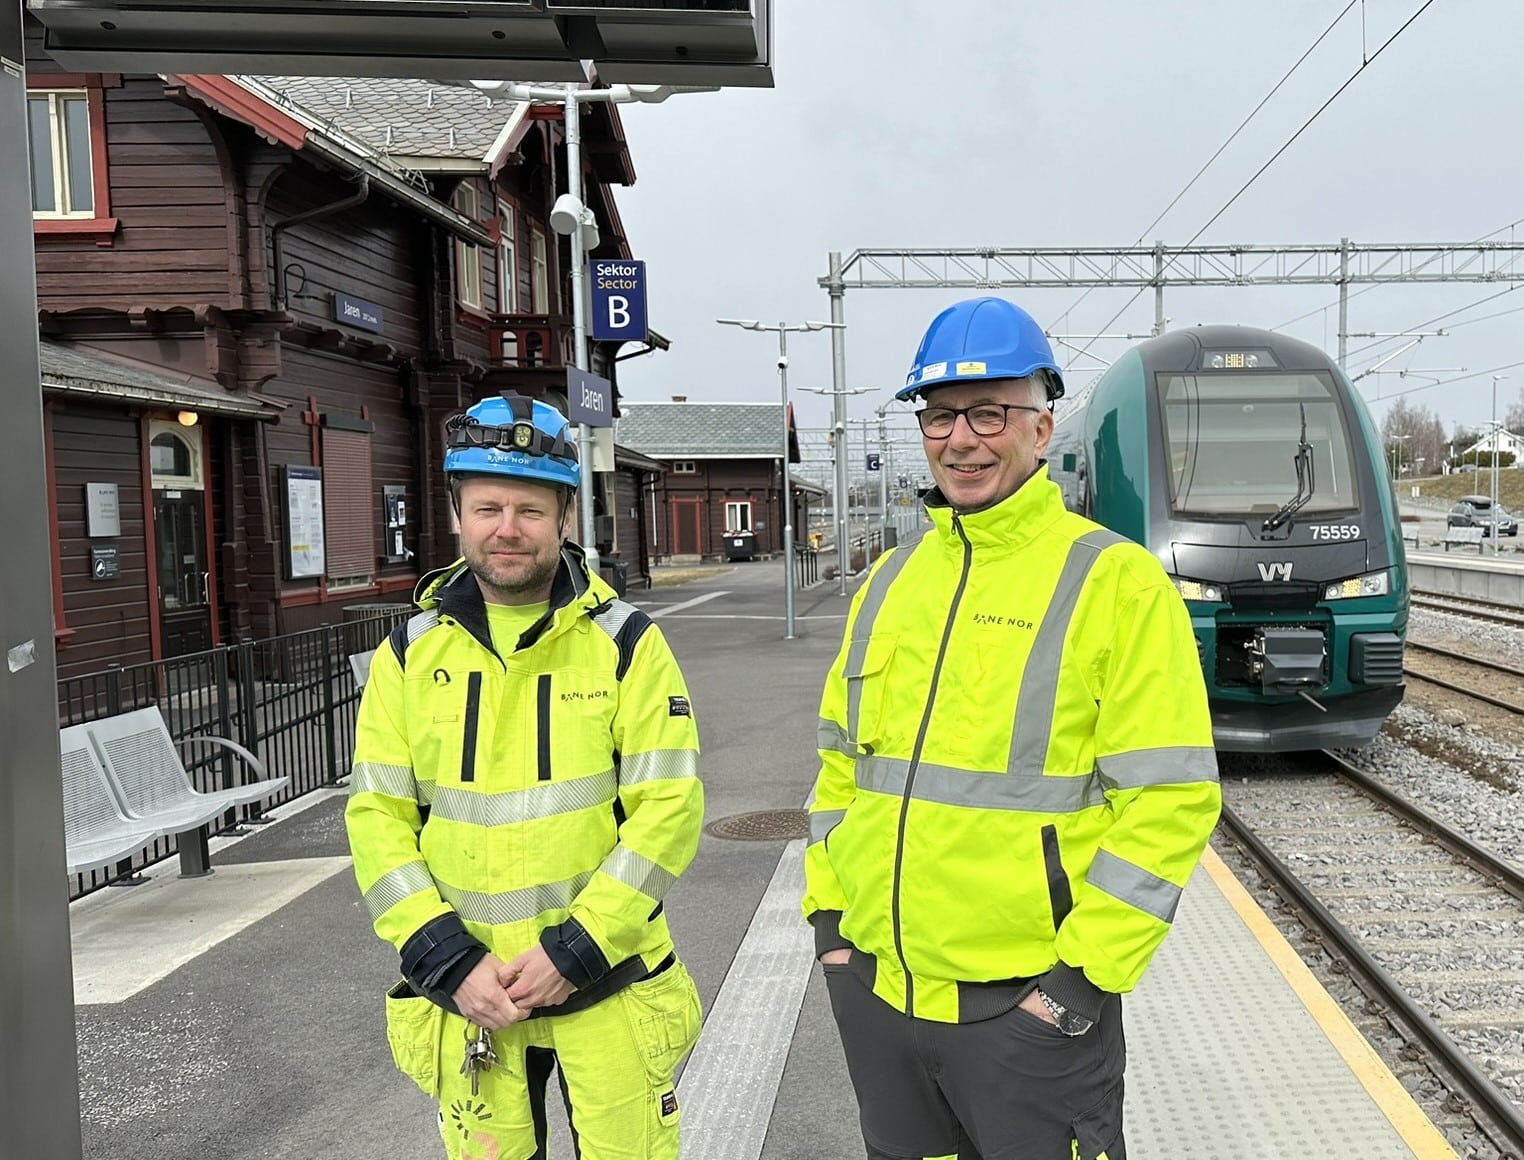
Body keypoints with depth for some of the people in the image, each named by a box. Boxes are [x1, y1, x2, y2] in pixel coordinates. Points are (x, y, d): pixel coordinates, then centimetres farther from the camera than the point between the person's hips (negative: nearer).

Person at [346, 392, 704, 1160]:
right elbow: (377, 818, 1)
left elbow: (669, 807, -10)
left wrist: (575, 949, -15)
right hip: (469, 994, 2)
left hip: (606, 986, -2)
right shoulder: (409, 656, 1)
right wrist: (449, 960, -9)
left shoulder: (626, 644, -6)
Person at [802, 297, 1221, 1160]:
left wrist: (1083, 975, -15)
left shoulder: (1116, 582, -10)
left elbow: (1171, 800, -13)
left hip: (1027, 1001, -5)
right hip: (876, 989, 6)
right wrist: (829, 913, 9)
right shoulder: (892, 579, 8)